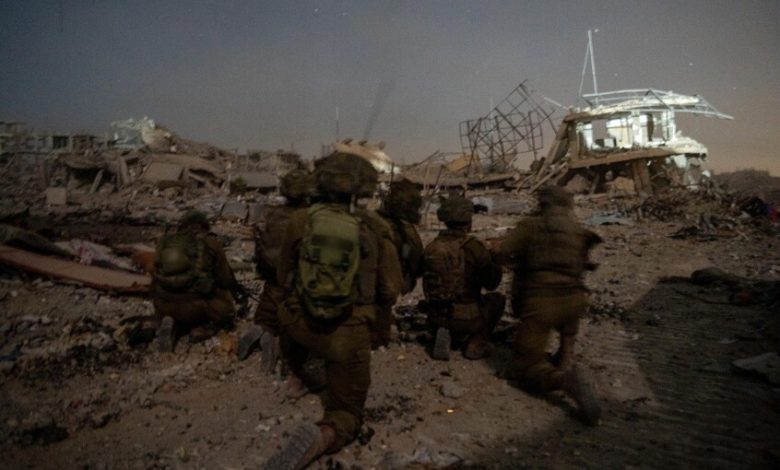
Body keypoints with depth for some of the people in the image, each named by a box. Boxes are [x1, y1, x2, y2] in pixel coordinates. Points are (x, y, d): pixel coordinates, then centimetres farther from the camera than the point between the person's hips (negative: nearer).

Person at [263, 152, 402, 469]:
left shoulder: (301, 220, -4)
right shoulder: (375, 230, -5)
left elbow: (283, 278, 7)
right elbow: (390, 293, -1)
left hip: (300, 324, 2)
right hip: (348, 334, -2)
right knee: (347, 411, 14)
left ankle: (297, 378, 45)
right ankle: (321, 436, -17)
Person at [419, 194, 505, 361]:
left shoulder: (431, 247, -1)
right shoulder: (473, 247, -16)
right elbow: (491, 283, -5)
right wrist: (492, 259, 13)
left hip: (436, 318, 5)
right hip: (467, 320, -4)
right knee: (497, 299, 22)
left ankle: (447, 336, 9)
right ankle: (476, 344, 11)